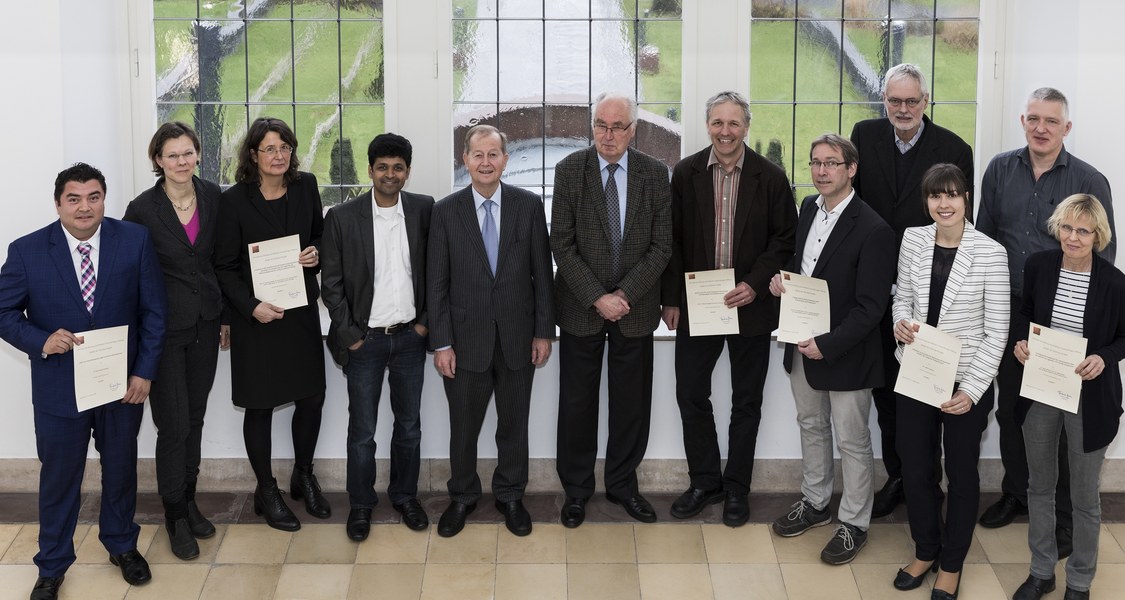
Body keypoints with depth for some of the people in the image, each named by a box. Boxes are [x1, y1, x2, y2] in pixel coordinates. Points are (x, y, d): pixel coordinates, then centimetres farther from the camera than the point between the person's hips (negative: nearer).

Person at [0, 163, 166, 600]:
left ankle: (121, 545, 42)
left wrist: (144, 371, -8)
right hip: (58, 388, -1)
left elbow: (154, 310, -3)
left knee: (121, 470, 19)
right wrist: (42, 341, -21)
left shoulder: (135, 241, -7)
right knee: (58, 478, 12)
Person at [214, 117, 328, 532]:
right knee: (260, 405, 6)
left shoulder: (306, 187, 2)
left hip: (302, 309, 4)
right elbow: (225, 266, -6)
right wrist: (252, 307, -18)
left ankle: (304, 477, 30)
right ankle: (266, 491, 21)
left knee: (312, 397, 7)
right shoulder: (235, 200, -9)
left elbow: (320, 234, 17)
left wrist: (317, 254, -6)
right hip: (256, 316, -3)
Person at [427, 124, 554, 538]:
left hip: (517, 336, 1)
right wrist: (441, 343, -6)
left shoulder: (528, 206, -2)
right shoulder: (446, 211, -3)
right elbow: (436, 282, -3)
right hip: (466, 338, -1)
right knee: (463, 426, 10)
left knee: (514, 424, 12)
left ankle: (510, 496, 30)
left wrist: (544, 331, -1)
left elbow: (542, 273, 2)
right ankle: (462, 497, 29)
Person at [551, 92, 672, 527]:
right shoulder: (569, 170, -5)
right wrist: (597, 298, -14)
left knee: (632, 404, 9)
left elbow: (661, 246, -3)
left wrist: (625, 295, -13)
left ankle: (623, 484, 26)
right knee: (576, 402, 7)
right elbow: (562, 245, -7)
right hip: (581, 307, -1)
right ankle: (576, 488, 21)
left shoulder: (655, 174, -2)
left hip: (635, 308, 1)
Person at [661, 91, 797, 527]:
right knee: (690, 394, 5)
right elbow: (673, 240, 2)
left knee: (746, 401, 9)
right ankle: (705, 482, 22)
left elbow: (785, 239, -3)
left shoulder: (770, 177, -6)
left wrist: (755, 285, -15)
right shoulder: (686, 173, -1)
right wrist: (671, 300, -1)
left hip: (750, 306, -1)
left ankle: (736, 488, 23)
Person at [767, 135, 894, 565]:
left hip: (844, 352, -7)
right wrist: (783, 279, -2)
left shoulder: (873, 231, -22)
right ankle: (814, 502, 41)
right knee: (811, 426, 23)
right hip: (803, 343, 8)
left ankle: (853, 524, 23)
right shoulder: (809, 208, 2)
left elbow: (871, 308, -21)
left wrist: (827, 345, -24)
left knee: (851, 442, 7)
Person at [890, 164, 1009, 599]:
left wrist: (971, 390, -16)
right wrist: (901, 322, -12)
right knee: (916, 469, 14)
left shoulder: (991, 253, -14)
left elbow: (996, 331, -11)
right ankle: (925, 551, 37)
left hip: (966, 383, -3)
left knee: (961, 473, 13)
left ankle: (952, 564, 31)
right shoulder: (913, 241, -2)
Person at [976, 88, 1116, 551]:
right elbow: (983, 237, 8)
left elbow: (1102, 256, -4)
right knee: (1010, 409, 15)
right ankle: (1016, 492, 33)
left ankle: (1063, 514, 18)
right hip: (1008, 311, 3)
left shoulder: (1090, 182, -8)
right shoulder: (1000, 171, 2)